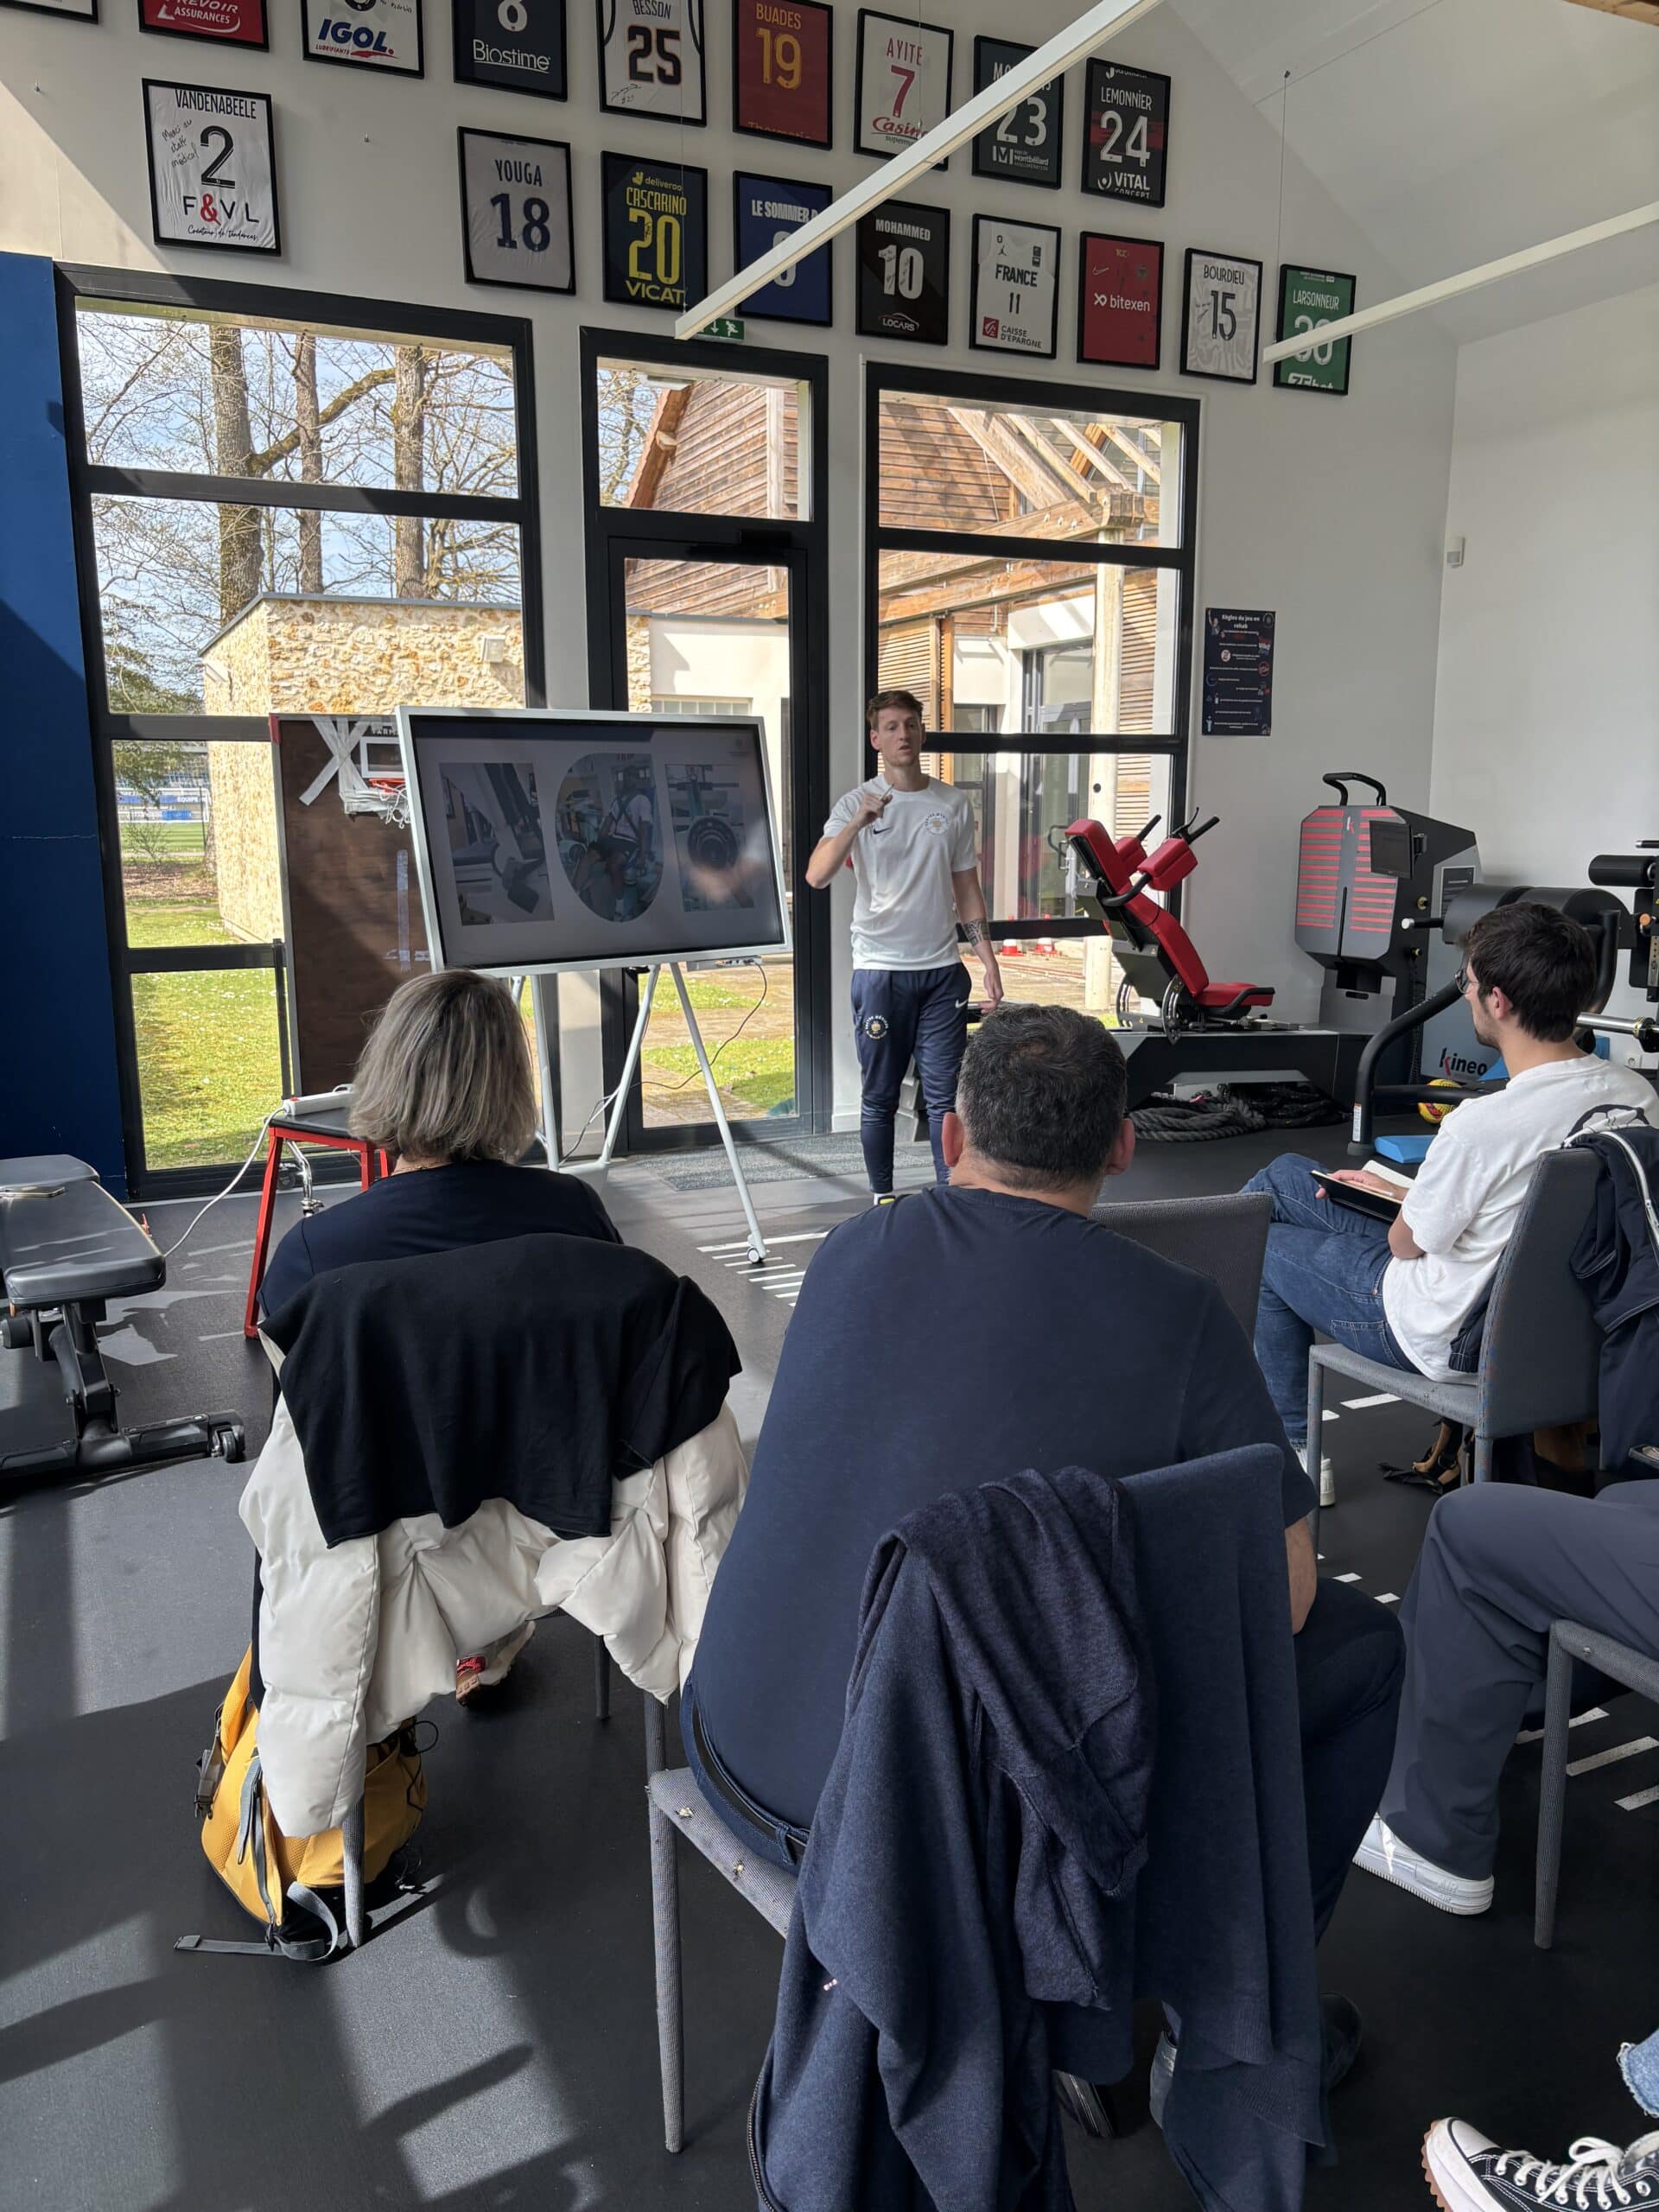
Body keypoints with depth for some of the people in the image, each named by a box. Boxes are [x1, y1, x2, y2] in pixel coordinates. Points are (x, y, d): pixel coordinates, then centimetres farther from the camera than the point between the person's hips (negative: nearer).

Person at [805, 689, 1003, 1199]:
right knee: (880, 1097, 7)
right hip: (880, 970, -2)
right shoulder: (856, 803, -2)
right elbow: (817, 877, -17)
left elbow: (966, 888, 13)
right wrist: (858, 823, -30)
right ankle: (881, 1199, 19)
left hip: (942, 969, 2)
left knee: (944, 1095, 3)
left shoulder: (953, 804, 8)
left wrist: (988, 959, 7)